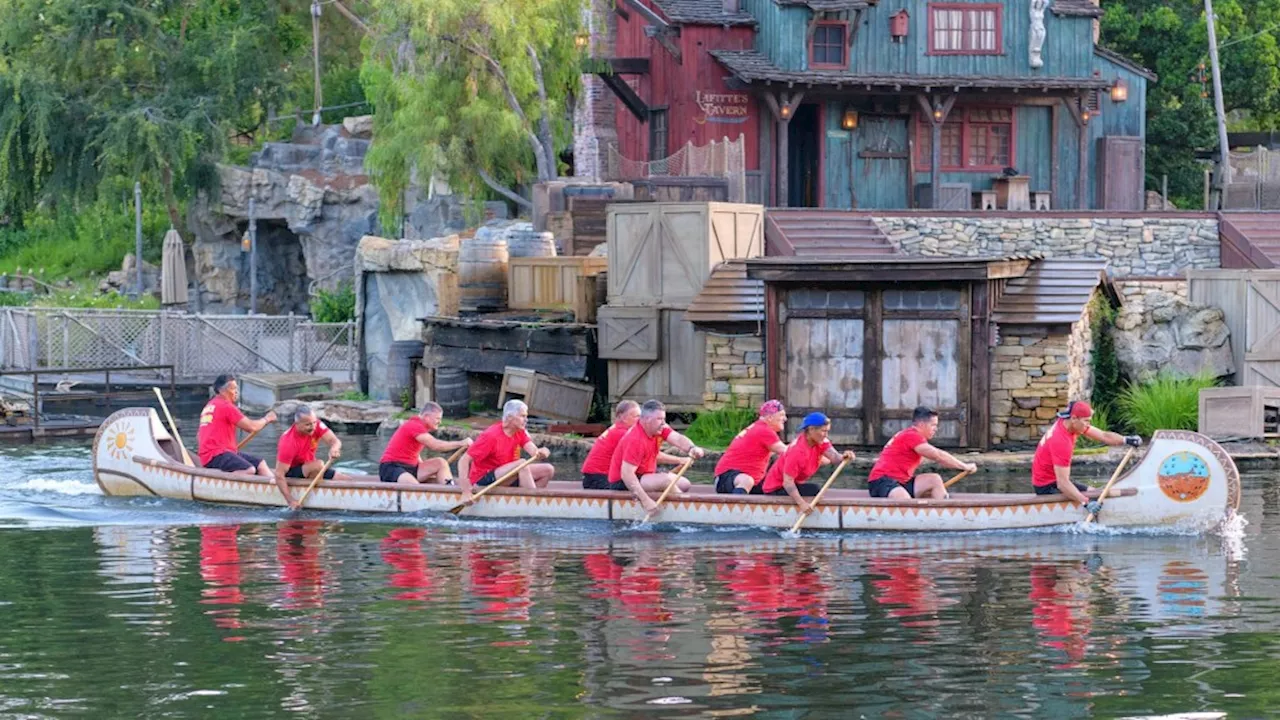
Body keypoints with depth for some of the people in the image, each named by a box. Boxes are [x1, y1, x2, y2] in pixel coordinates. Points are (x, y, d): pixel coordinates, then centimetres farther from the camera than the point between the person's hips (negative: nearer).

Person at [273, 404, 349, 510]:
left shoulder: (315, 425, -15)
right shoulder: (288, 443, -31)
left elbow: (335, 441, -25)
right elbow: (279, 475, -31)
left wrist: (334, 449, -51)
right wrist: (291, 501, -37)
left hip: (309, 468, 6)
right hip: (291, 472, -6)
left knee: (348, 481, -5)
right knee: (318, 465, -35)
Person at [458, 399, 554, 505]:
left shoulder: (520, 433, 3)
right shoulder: (491, 436, -20)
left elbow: (534, 451, -12)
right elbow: (464, 461, -24)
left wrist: (542, 452, -39)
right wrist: (466, 492, -32)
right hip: (483, 480, -9)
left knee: (548, 469, -1)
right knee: (522, 464, -32)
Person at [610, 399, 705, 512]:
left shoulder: (660, 428, -2)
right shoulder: (635, 440, -28)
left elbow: (677, 439, -20)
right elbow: (626, 474, -33)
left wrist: (692, 448, -44)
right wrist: (645, 500, -41)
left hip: (645, 475, 10)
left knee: (684, 484, 3)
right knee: (665, 480, -28)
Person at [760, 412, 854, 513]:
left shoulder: (821, 442, -7)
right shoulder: (797, 451, -31)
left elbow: (833, 456, -26)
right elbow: (787, 482, -34)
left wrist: (843, 457, -50)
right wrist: (802, 503, -45)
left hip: (794, 484, 9)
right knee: (814, 491, -24)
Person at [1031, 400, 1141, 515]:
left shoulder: (1066, 423, -5)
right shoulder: (1061, 441, -32)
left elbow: (1103, 436, -2)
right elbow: (1062, 483, -35)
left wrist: (1126, 440, -19)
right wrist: (1086, 503, -39)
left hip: (1057, 480, 10)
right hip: (1047, 487, -10)